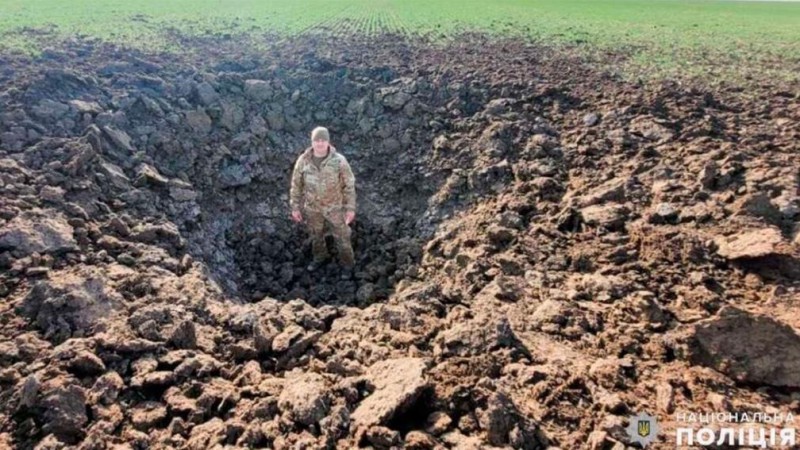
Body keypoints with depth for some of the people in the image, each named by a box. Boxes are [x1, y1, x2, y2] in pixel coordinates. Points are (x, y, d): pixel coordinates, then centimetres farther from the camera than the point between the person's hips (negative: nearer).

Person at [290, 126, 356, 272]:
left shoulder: (339, 160, -25)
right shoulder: (303, 160, -18)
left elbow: (349, 185, -14)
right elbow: (296, 184, -5)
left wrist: (351, 208, -10)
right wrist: (295, 207, -1)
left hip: (334, 206, -2)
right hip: (312, 206, 2)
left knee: (341, 234, 16)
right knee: (316, 234, 25)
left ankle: (347, 259, 46)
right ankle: (320, 256, 54)